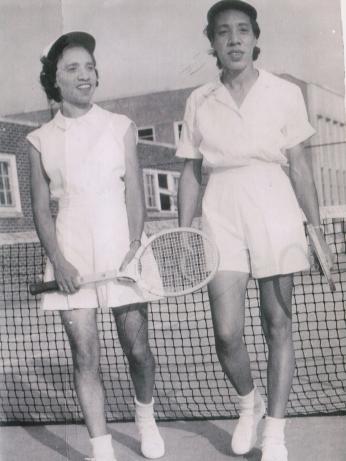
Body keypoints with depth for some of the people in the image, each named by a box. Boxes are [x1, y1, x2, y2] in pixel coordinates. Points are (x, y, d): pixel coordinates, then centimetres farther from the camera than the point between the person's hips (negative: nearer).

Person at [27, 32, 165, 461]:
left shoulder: (121, 127, 5)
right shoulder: (41, 140, 7)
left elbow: (134, 193, 1)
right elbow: (41, 208, 5)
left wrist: (135, 247, -13)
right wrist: (58, 260, -9)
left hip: (121, 244, 0)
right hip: (70, 252, 1)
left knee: (136, 348, 3)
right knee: (85, 356, -2)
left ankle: (145, 416, 32)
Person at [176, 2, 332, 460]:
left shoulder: (285, 93, 1)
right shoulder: (198, 102, 6)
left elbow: (299, 165, 2)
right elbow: (191, 173, 9)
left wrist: (317, 228, -2)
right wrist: (183, 233, 4)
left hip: (274, 208, -1)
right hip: (221, 214, 1)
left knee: (278, 324, 4)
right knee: (226, 332, -5)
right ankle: (249, 402, 26)